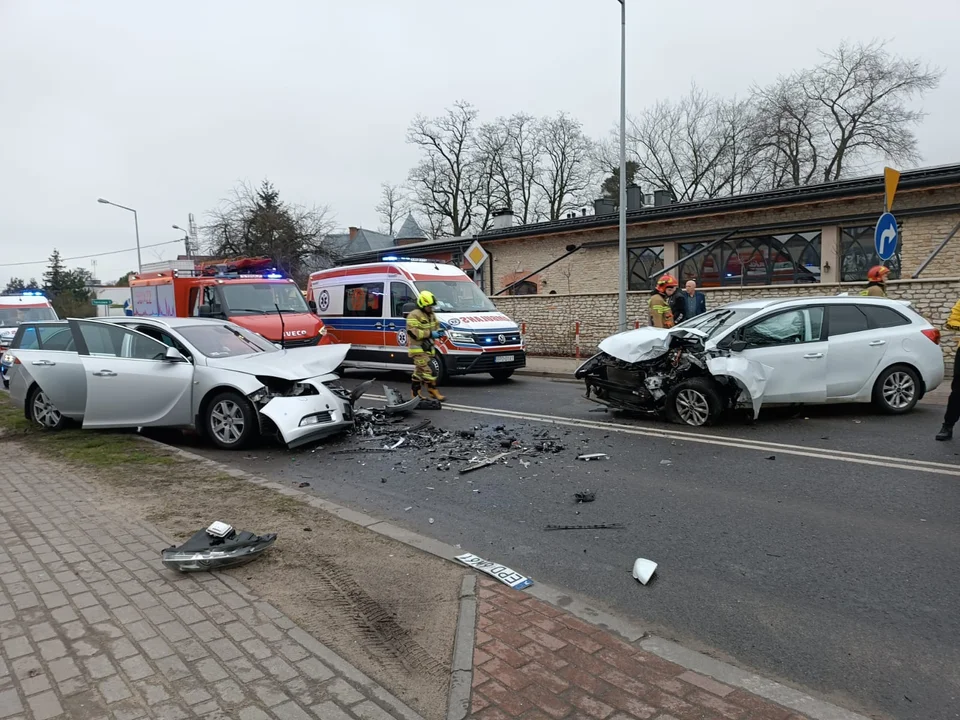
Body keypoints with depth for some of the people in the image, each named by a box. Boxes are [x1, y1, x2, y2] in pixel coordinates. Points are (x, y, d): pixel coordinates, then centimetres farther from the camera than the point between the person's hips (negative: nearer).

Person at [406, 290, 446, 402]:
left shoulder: (431, 315, 15)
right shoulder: (414, 316, -14)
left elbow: (436, 325, 29)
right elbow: (413, 332, -23)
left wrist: (438, 332, 4)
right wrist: (430, 334, -24)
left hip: (428, 348, 9)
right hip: (418, 349, -9)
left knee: (419, 372, 13)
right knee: (428, 371, -13)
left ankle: (416, 394, 18)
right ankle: (434, 392, -10)